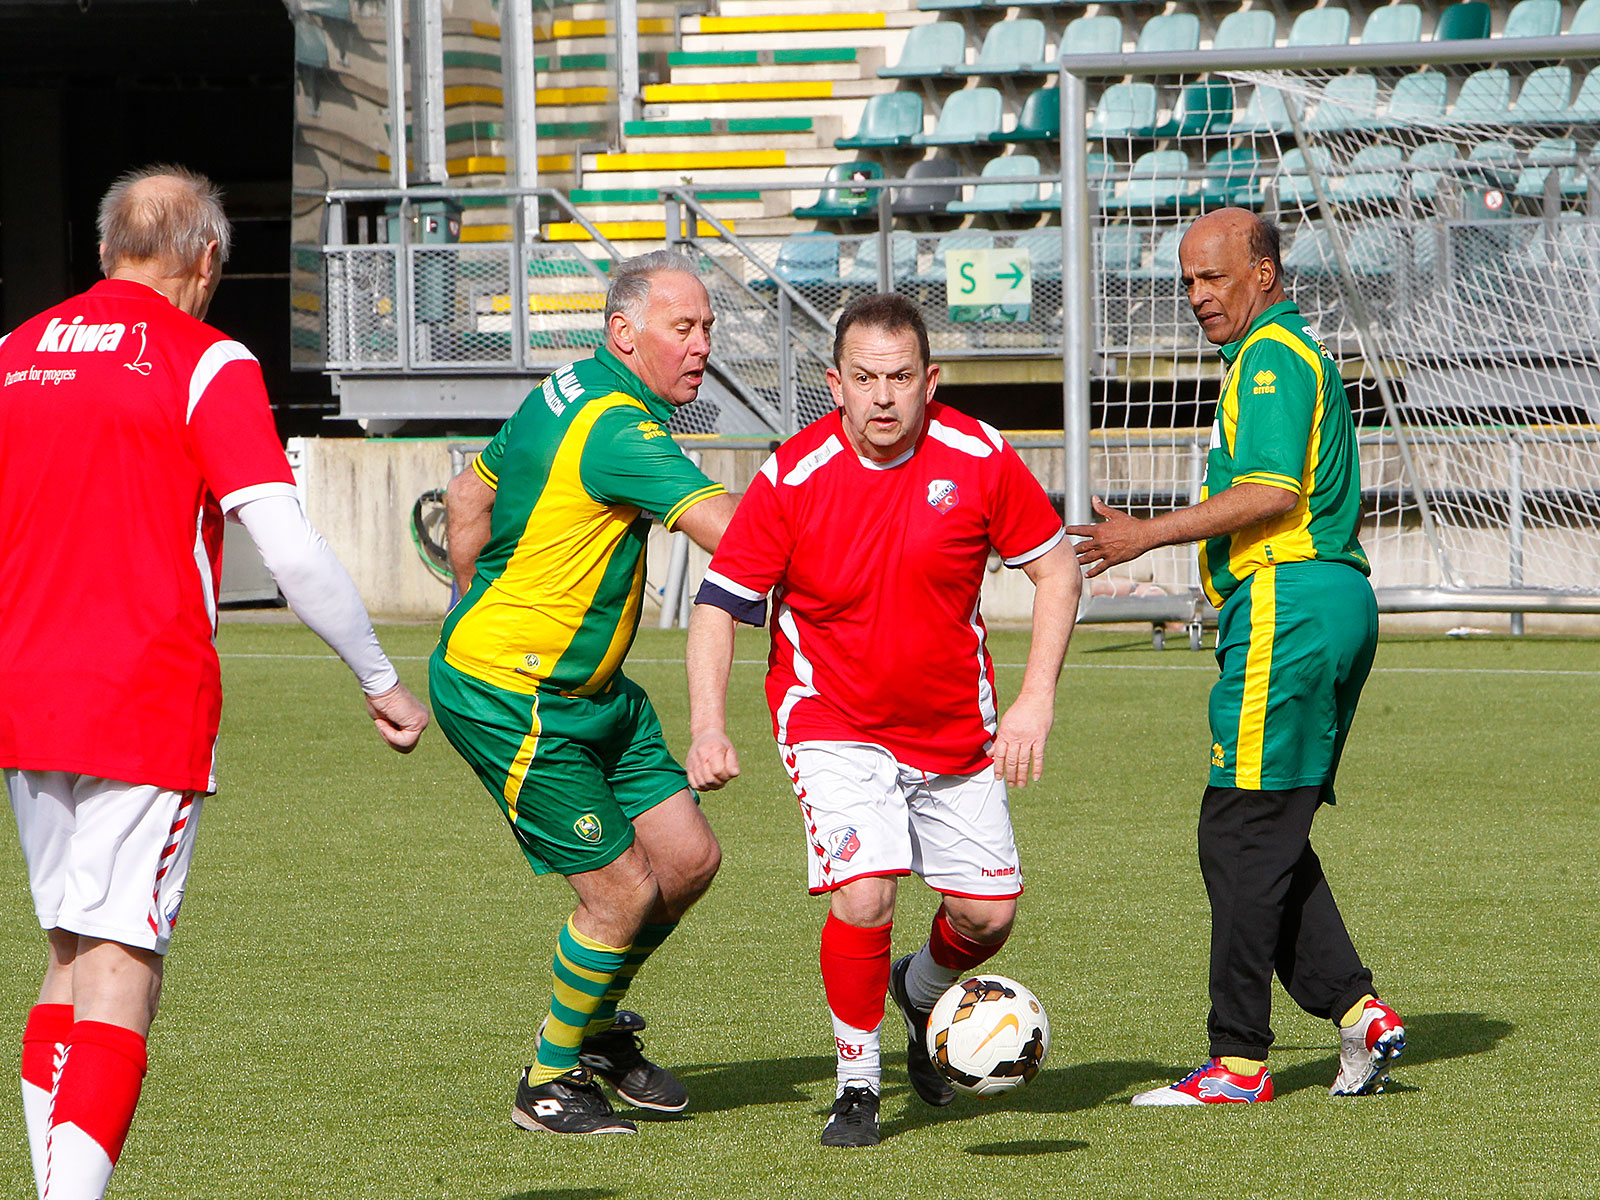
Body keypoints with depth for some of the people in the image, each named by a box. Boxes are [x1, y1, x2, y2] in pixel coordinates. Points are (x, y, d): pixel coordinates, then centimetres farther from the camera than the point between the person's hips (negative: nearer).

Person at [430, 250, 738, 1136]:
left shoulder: (570, 394, 8)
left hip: (592, 691, 10)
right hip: (511, 700, -10)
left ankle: (596, 1023, 31)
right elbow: (729, 530, -35)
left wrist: (481, 611, 25)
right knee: (623, 892, -5)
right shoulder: (616, 430, -24)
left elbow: (470, 493, 21)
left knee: (688, 859, 8)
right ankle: (550, 1081, 16)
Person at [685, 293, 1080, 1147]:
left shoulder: (978, 458, -11)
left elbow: (1055, 568, 0)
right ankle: (856, 1085, 0)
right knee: (863, 896, -21)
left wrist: (1036, 701, -9)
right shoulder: (791, 477, -16)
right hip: (832, 723, -3)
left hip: (957, 729, 3)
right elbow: (720, 603, -10)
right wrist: (708, 727, -23)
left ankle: (920, 993, 39)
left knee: (987, 916, 3)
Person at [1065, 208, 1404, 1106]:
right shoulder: (1302, 353, 22)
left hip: (1285, 608, -11)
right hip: (1339, 599, 11)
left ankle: (1239, 1063, -5)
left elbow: (1272, 491, -22)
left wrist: (1151, 535, -18)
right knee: (1271, 839, 13)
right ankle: (1355, 1008, 6)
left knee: (1241, 837, -7)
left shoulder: (1271, 357, -10)